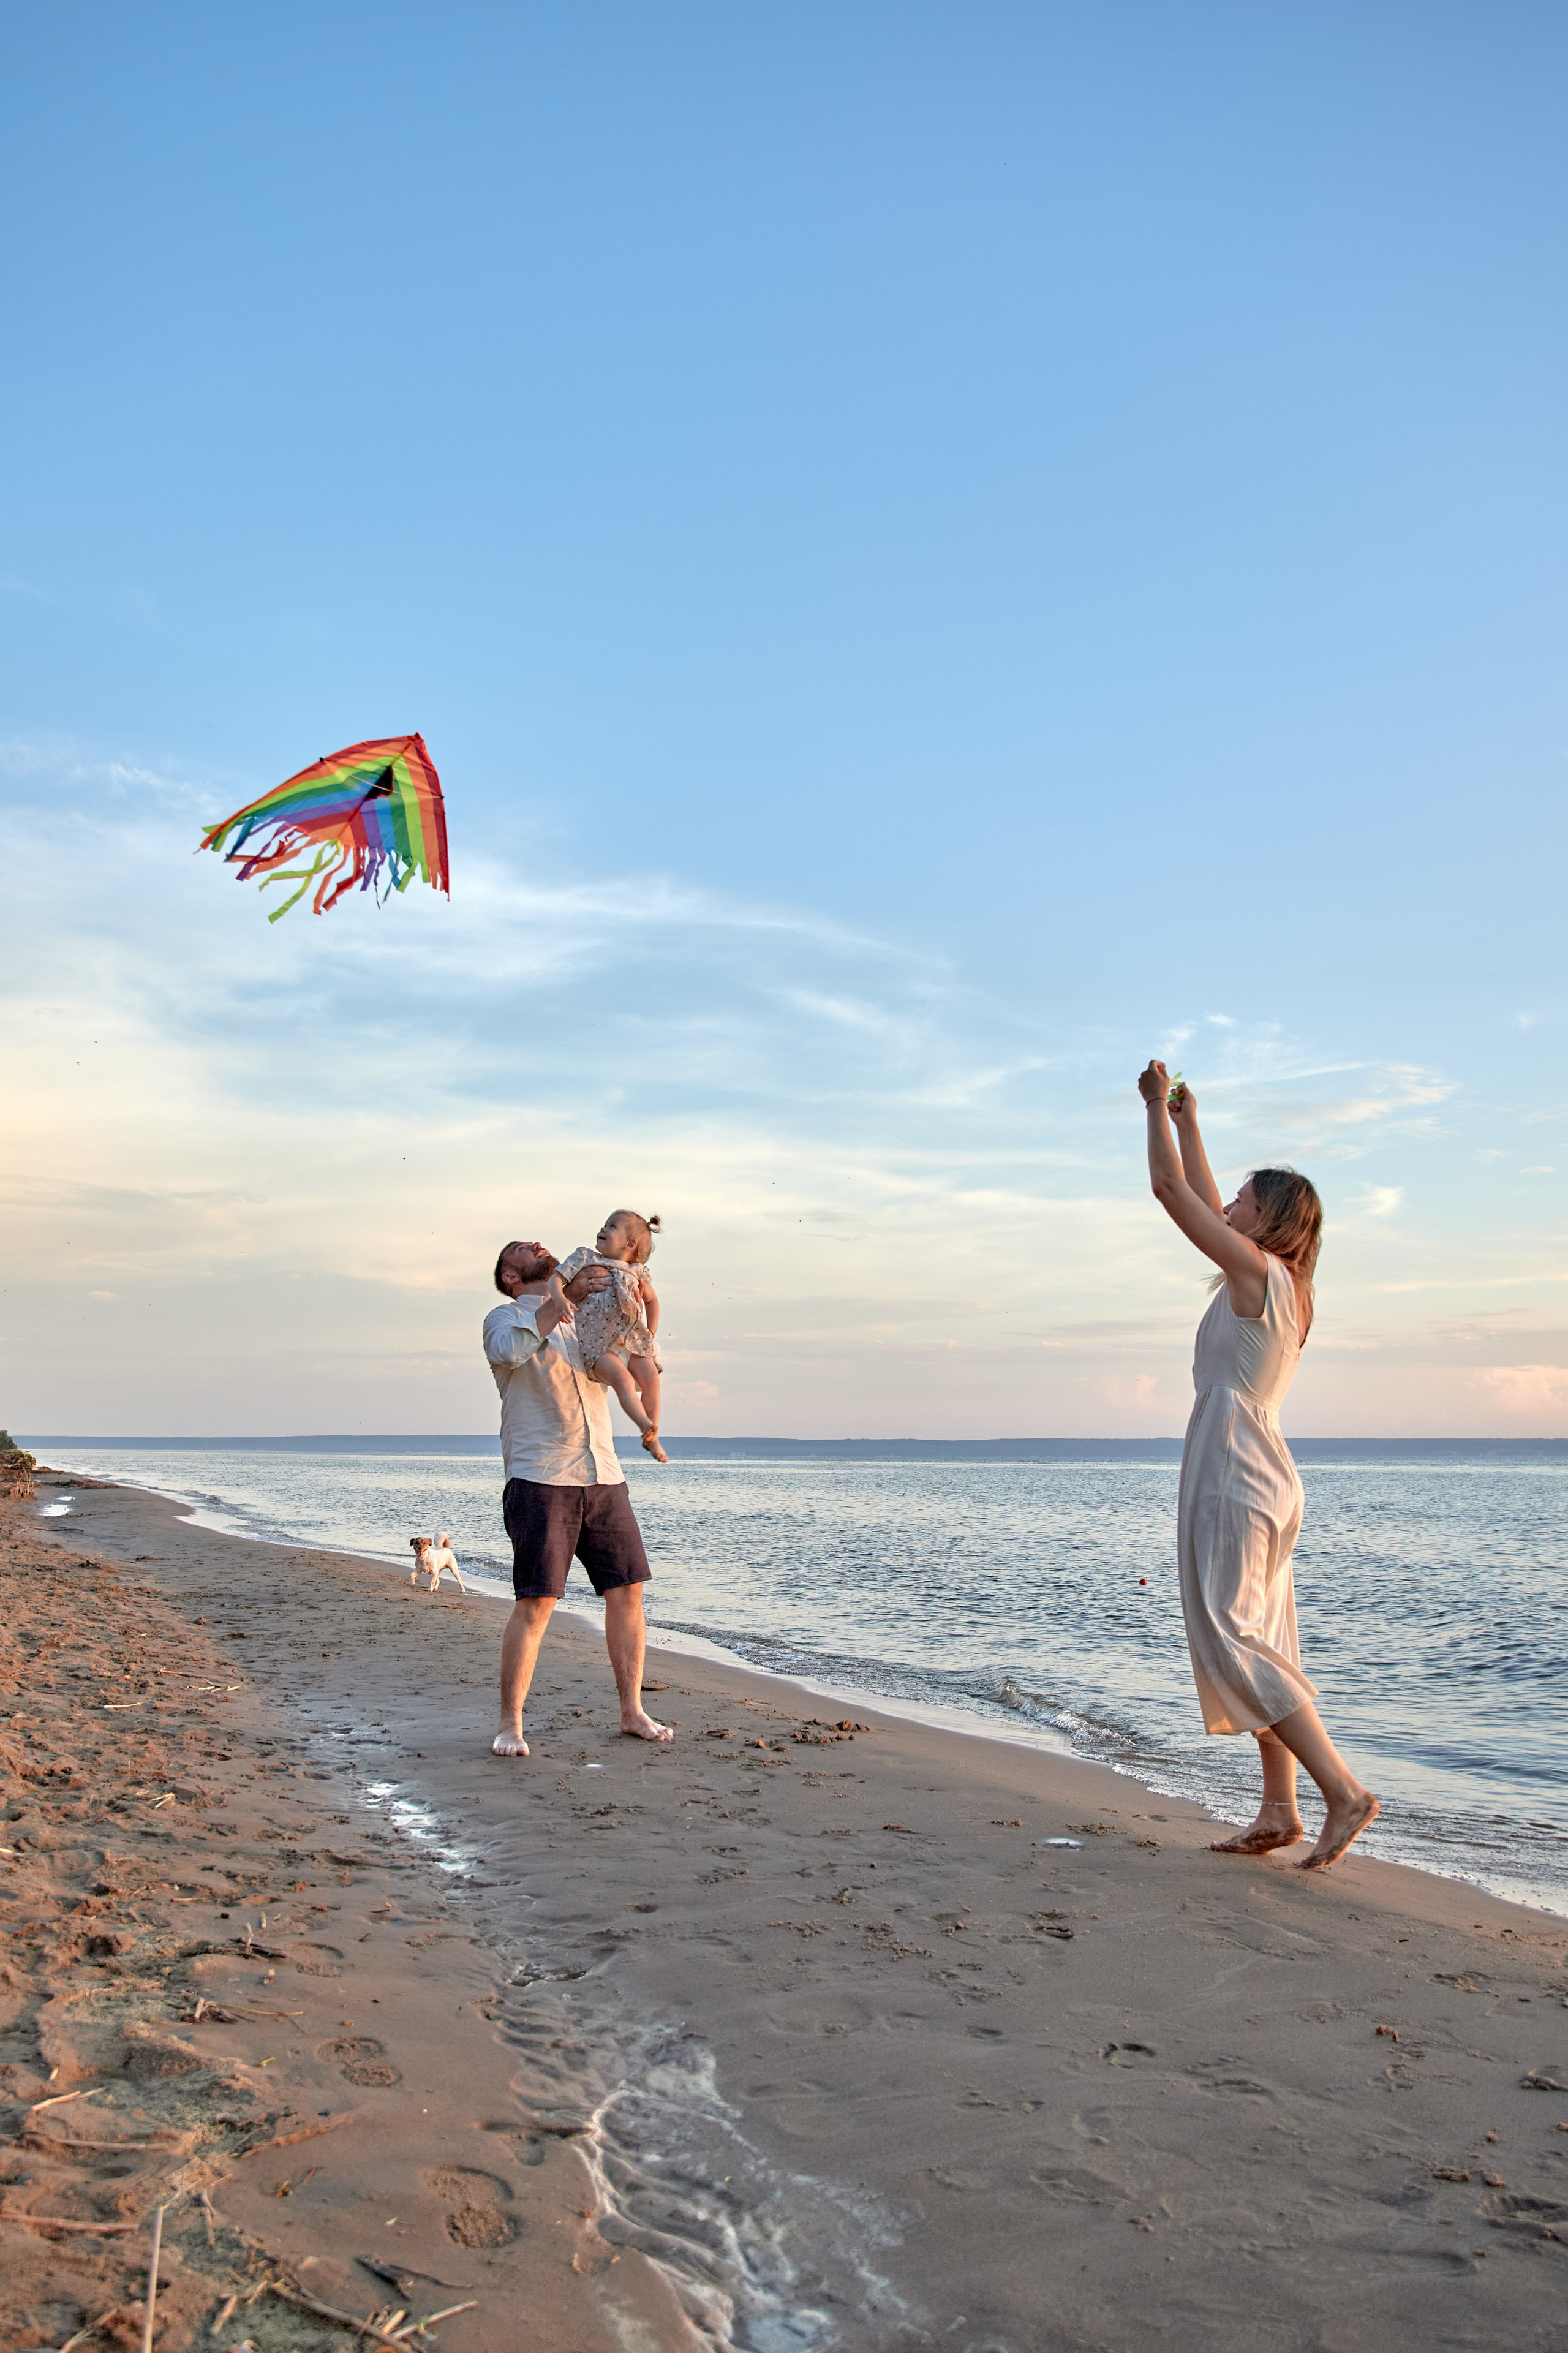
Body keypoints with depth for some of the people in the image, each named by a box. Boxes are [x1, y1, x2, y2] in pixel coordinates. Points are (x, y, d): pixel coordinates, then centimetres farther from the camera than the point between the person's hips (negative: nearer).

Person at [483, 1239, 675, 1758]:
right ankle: (510, 1724, 2)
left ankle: (632, 1712, 17)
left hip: (604, 1477, 5)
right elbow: (509, 1350, -18)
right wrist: (565, 1298, -21)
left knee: (627, 1591, 5)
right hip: (540, 1479, -5)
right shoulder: (505, 1317, 5)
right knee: (536, 1602, -8)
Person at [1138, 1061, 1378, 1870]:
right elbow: (1203, 1205, 25)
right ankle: (1278, 1812, 12)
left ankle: (1344, 1791, -11)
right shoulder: (1277, 1283, 13)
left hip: (1235, 1480, -10)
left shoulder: (1256, 1270, -11)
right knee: (1259, 1647, 9)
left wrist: (1158, 1109, 3)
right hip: (1264, 1482, 10)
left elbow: (1171, 1190, -8)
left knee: (1233, 1643, -9)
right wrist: (1187, 1121, 31)